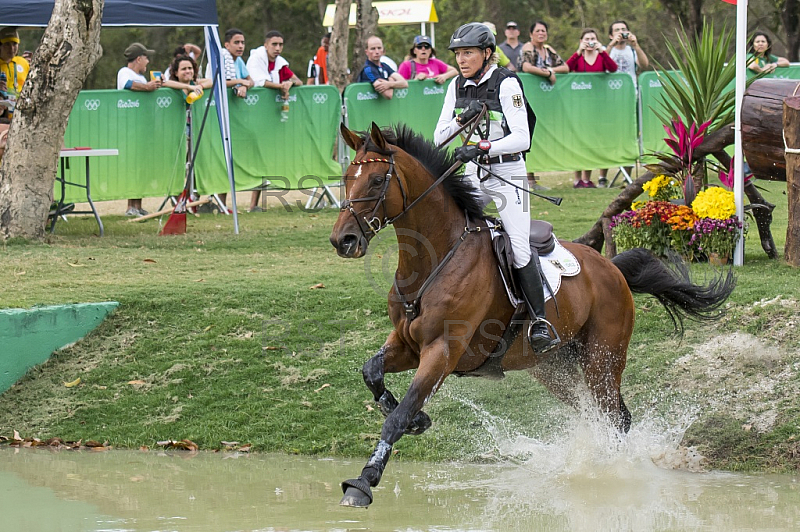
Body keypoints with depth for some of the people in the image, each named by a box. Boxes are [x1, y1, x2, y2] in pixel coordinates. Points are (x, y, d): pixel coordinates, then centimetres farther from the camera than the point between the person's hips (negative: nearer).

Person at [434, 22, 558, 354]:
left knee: (520, 250, -16)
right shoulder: (457, 87, 6)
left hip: (507, 175, -6)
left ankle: (539, 322, -12)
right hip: (472, 176, 6)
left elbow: (522, 138, -20)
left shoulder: (506, 84, -12)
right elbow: (439, 137, 5)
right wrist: (462, 119, -14)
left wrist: (483, 148, -32)